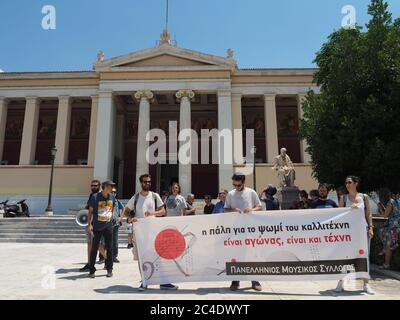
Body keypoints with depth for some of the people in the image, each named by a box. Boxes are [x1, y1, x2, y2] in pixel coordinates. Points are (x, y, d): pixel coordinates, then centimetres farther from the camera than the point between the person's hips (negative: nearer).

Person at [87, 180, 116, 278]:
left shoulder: (112, 197, 4)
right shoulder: (95, 197, -8)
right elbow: (90, 211, -4)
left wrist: (111, 217, 9)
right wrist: (89, 224, -9)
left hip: (108, 226, 3)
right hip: (97, 227, -3)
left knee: (109, 248, 6)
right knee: (94, 248, 4)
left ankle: (109, 269, 18)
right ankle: (91, 270, 16)